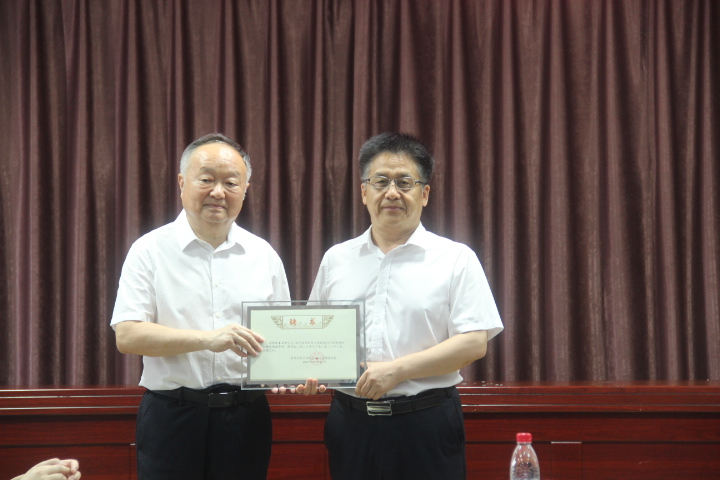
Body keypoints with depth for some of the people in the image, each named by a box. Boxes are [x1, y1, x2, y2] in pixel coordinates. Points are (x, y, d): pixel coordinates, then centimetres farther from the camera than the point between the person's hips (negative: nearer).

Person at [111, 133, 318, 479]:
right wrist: (208, 339, -22)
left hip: (245, 417, 3)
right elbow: (127, 335, -10)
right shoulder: (150, 251, -1)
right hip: (171, 415, -3)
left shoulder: (264, 256, 9)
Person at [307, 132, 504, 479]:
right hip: (351, 422, 3)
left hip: (427, 426, -3)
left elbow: (474, 343, -6)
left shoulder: (455, 259, 2)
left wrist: (397, 370, -14)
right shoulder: (336, 260, 13)